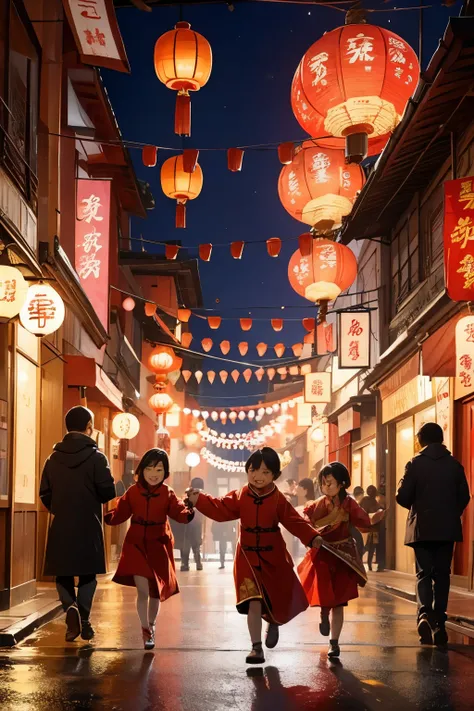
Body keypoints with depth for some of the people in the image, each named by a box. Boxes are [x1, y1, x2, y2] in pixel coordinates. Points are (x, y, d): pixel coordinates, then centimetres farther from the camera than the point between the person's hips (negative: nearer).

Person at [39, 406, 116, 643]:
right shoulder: (96, 457, -9)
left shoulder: (54, 458, 3)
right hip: (88, 526, -2)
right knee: (87, 574, 9)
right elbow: (108, 492, -12)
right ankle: (84, 620, 2)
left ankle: (70, 607, -14)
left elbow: (45, 494, 4)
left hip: (61, 526, 2)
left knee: (63, 573, 10)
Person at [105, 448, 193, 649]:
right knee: (142, 590, -10)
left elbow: (179, 512, -13)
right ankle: (146, 631, 7)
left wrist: (188, 513, -35)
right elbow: (120, 514, -2)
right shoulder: (133, 492, -2)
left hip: (158, 546, 1)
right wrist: (106, 516, -20)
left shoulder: (167, 493, -4)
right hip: (136, 544, 0)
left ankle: (151, 625, 36)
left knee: (155, 591, 11)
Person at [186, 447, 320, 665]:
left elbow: (295, 522, -8)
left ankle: (273, 622, 47)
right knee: (254, 602, -9)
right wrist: (199, 500, -17)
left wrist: (312, 538, -20)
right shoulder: (239, 497, -1)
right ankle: (256, 647, -2)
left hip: (273, 558, 1)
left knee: (281, 599, 12)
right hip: (248, 557, -1)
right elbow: (219, 509, -5)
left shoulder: (278, 499, -5)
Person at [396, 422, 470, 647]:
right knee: (442, 574, 10)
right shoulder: (454, 464, 1)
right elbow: (464, 496, 2)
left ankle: (425, 613, -20)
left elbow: (402, 497, -9)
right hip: (447, 529, 2)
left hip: (422, 528, -2)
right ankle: (439, 624, 8)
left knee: (424, 572, 4)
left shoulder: (415, 464, -6)